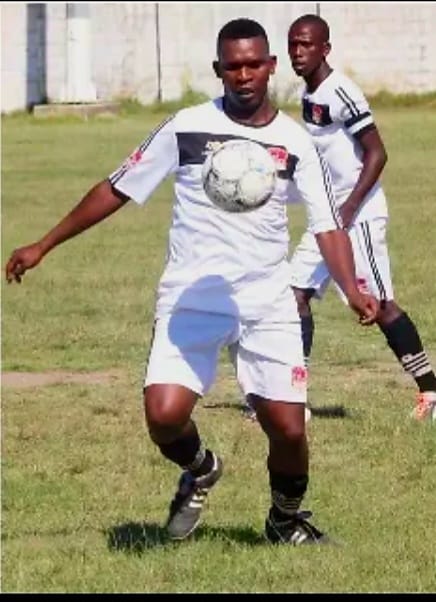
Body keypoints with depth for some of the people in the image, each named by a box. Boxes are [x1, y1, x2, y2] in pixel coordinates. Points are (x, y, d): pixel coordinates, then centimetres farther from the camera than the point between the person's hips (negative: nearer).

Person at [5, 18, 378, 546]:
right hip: (191, 298, -1)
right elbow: (117, 189, 7)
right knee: (164, 416, -18)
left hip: (267, 303, 1)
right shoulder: (187, 127, 0)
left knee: (288, 428, -5)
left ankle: (287, 519, 26)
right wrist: (43, 246, 6)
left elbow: (327, 227, 0)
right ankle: (199, 471, 18)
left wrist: (351, 290, -19)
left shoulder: (294, 142, 2)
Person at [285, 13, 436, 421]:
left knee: (378, 304, -7)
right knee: (296, 292, 3)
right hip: (328, 213, 9)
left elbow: (376, 154, -18)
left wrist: (350, 205, -23)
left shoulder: (340, 93, -17)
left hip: (359, 214, -9)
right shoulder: (309, 95, 10)